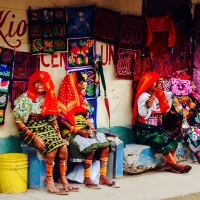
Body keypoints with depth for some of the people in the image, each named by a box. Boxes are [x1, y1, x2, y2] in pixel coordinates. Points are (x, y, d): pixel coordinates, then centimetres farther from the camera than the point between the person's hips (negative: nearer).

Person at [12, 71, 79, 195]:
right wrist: (34, 137, -20)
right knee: (52, 147, -29)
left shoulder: (50, 98, 9)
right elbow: (19, 121, -11)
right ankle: (49, 180, -19)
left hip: (47, 128, 5)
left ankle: (63, 179, -10)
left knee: (64, 147, -21)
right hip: (31, 130, -5)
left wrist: (58, 133, 1)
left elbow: (53, 119, 17)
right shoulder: (25, 98, -8)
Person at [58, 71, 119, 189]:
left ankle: (103, 176, -14)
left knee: (105, 144, -17)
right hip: (71, 131, -7)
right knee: (91, 145, -31)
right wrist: (77, 131, -19)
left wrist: (91, 127, -2)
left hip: (85, 130, 7)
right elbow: (62, 120, -12)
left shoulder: (83, 99, 17)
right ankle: (87, 178, -19)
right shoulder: (66, 99, -6)